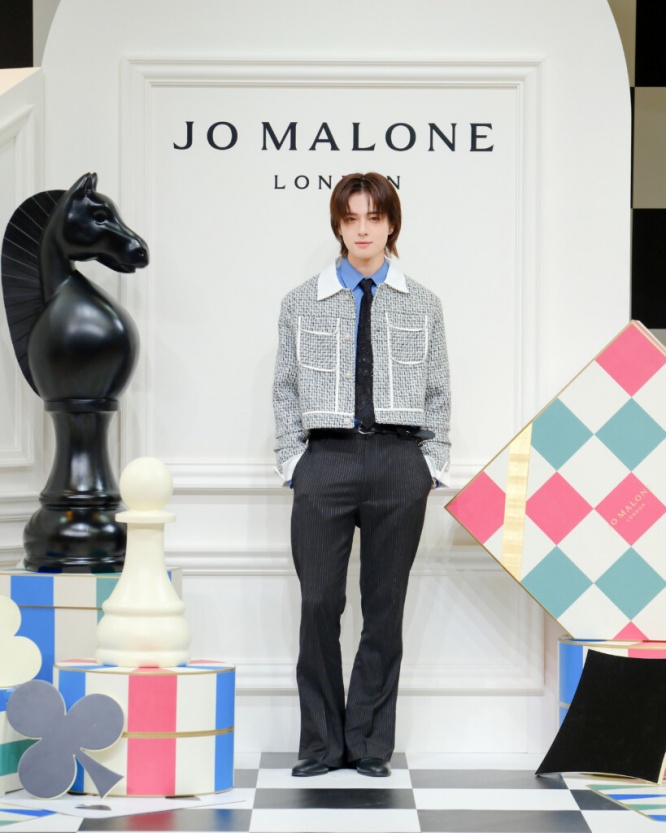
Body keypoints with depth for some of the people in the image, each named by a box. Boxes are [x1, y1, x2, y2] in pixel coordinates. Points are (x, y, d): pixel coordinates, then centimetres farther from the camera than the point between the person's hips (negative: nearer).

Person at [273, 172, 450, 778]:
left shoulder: (422, 305, 10)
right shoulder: (302, 303, 9)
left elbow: (437, 394, 10)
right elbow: (287, 391, 9)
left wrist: (432, 463, 2)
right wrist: (293, 461, 1)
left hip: (399, 462, 1)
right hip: (326, 459, 0)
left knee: (386, 607, 4)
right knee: (319, 604, -3)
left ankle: (370, 744, 12)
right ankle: (322, 744, 8)